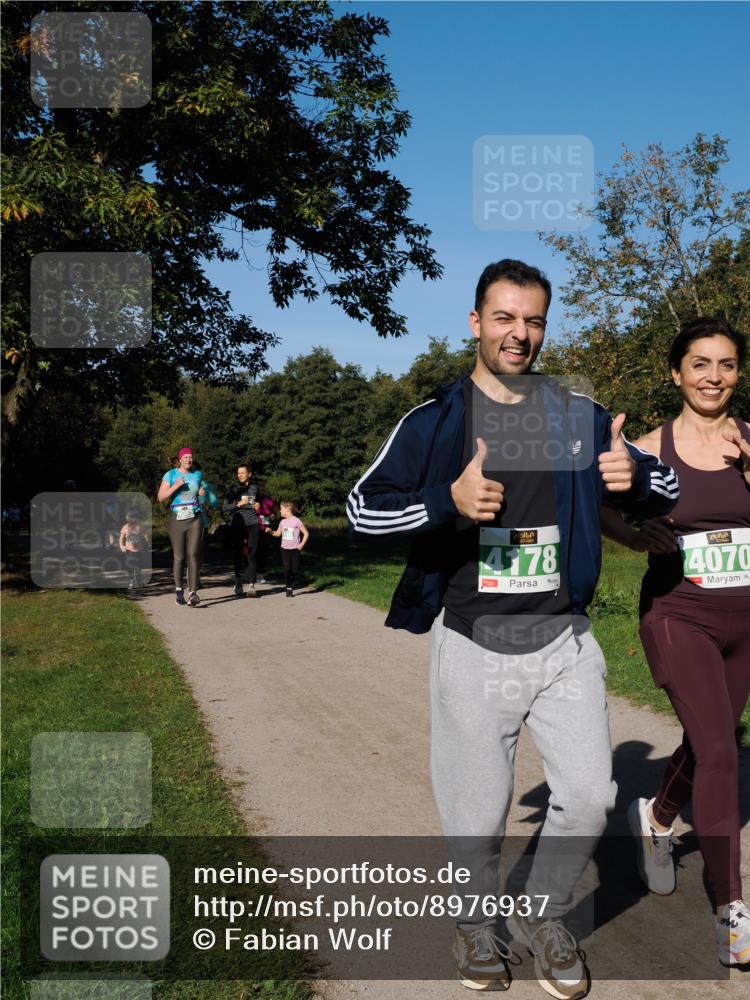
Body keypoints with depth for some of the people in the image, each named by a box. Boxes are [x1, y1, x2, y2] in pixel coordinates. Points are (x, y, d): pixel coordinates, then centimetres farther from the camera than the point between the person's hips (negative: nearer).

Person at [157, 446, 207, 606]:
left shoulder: (198, 474, 12)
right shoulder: (171, 475, 2)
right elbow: (160, 498, -4)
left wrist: (202, 493, 6)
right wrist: (175, 486, -15)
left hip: (195, 520, 1)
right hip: (177, 520, -1)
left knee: (193, 555, -11)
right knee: (179, 557, 3)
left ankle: (193, 593, -17)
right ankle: (178, 590, 23)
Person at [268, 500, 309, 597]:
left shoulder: (296, 521, -9)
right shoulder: (283, 522, 7)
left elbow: (306, 533, -5)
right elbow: (278, 533, 16)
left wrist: (301, 544, -10)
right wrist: (270, 532, -1)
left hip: (294, 549, -4)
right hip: (285, 549, 4)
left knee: (295, 570, 0)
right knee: (287, 569, -2)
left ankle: (292, 587, 15)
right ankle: (288, 588, 3)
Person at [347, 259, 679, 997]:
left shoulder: (579, 417, 5)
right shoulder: (433, 420, -2)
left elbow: (668, 488, 11)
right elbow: (362, 509, -6)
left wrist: (636, 478, -14)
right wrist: (448, 501, -24)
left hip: (563, 642, 2)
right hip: (473, 648, -2)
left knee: (589, 796, 2)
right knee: (476, 808, 8)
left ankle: (543, 915, 30)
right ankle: (477, 923, 37)